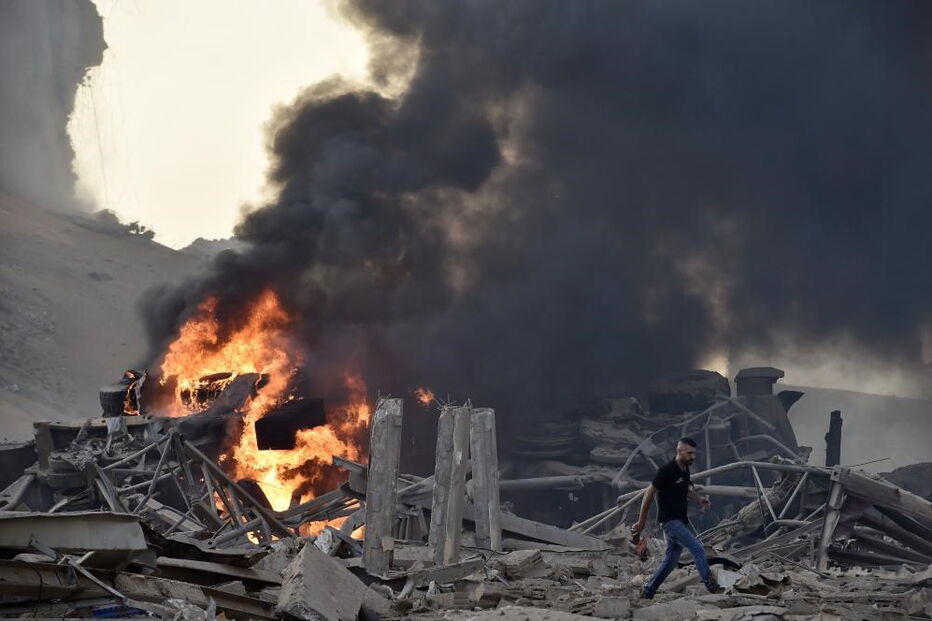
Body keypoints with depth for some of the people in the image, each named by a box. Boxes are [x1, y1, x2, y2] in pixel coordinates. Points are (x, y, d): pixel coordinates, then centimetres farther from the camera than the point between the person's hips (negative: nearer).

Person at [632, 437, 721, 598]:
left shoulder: (685, 470, 9)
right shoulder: (666, 470, -16)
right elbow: (649, 493, -12)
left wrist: (699, 498, 7)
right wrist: (641, 521, -10)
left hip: (680, 521, 9)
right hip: (670, 521, -9)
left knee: (670, 561, 12)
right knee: (697, 549, -16)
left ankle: (647, 592, 20)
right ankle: (710, 585, -16)